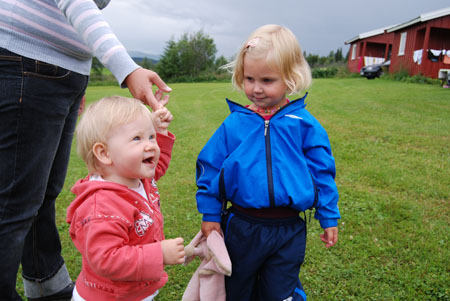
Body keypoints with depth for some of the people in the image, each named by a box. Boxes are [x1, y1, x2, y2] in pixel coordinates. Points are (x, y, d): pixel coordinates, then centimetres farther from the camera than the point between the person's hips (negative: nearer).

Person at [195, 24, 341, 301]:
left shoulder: (304, 125, -7)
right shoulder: (234, 124, -7)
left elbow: (322, 170, 1)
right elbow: (210, 168, 1)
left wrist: (329, 217, 6)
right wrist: (210, 214, 4)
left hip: (289, 230, -1)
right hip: (241, 226, 1)